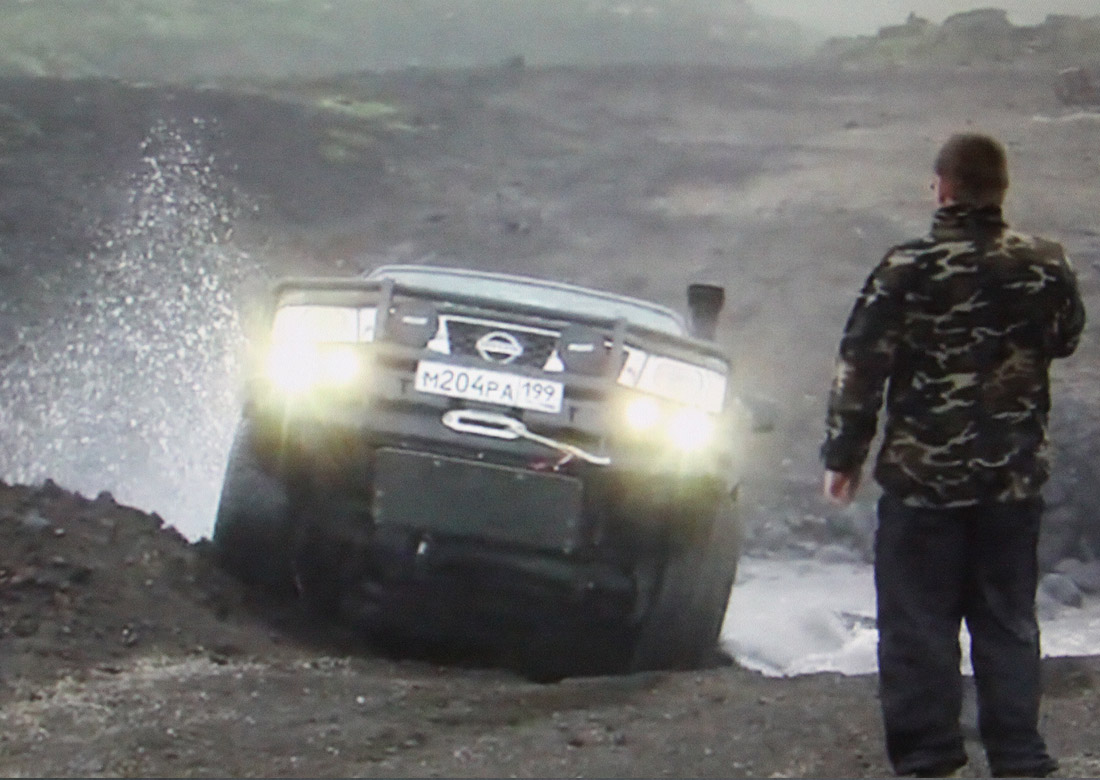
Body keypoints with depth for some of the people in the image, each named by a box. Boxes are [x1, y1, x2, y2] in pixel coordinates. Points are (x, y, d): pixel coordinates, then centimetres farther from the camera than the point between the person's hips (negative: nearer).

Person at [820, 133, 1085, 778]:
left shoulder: (907, 271, -14)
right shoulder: (1046, 266, -5)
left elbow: (861, 368, -11)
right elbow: (1065, 339, 14)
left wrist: (845, 455, -1)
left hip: (923, 476, -3)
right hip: (1015, 476, 3)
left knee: (919, 622, 7)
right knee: (1008, 622, 13)